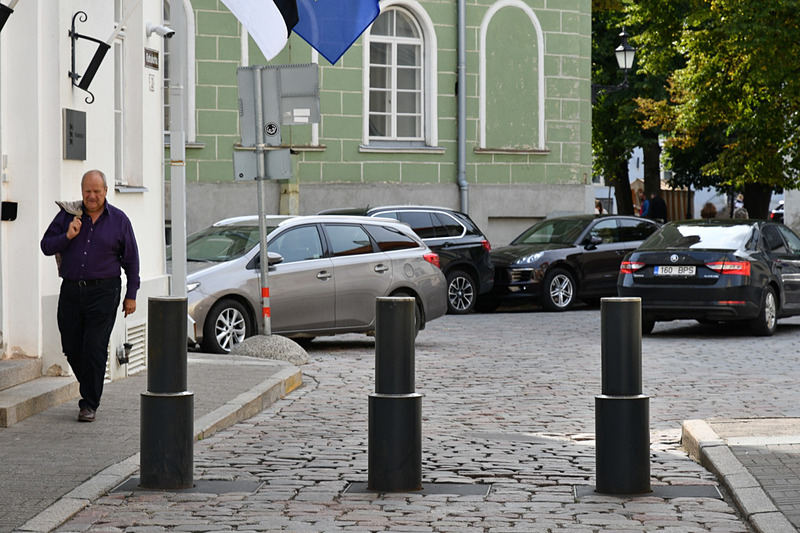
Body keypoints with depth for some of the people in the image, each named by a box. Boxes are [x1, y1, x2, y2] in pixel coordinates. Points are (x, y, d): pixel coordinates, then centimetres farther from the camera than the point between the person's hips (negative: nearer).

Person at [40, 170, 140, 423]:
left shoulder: (119, 220, 3)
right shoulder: (68, 215, 7)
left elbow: (131, 260, 7)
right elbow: (46, 246, 6)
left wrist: (131, 295, 6)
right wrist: (67, 236, -12)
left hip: (103, 291, -3)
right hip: (71, 290, 3)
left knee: (95, 348, -8)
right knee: (72, 348, 5)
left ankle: (89, 404, -2)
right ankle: (91, 390, 29)